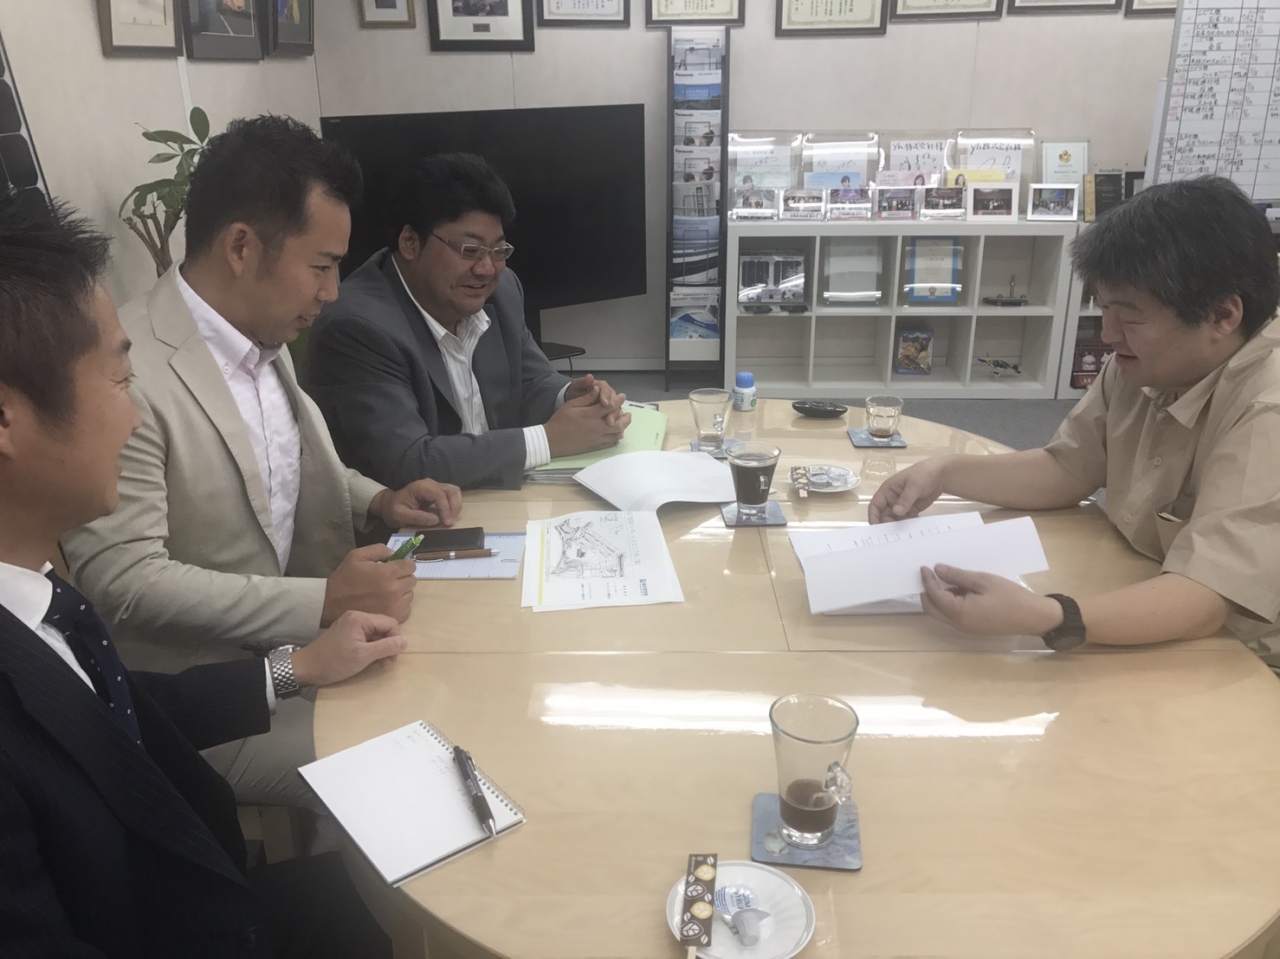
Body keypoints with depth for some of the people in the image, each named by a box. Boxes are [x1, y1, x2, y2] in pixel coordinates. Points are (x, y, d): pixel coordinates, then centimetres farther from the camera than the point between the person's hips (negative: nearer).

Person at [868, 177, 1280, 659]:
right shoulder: (1145, 364, -4)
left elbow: (1206, 600, -33)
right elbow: (1066, 470, 7)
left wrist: (1043, 618, -48)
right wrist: (945, 473, -8)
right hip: (1144, 640, 6)